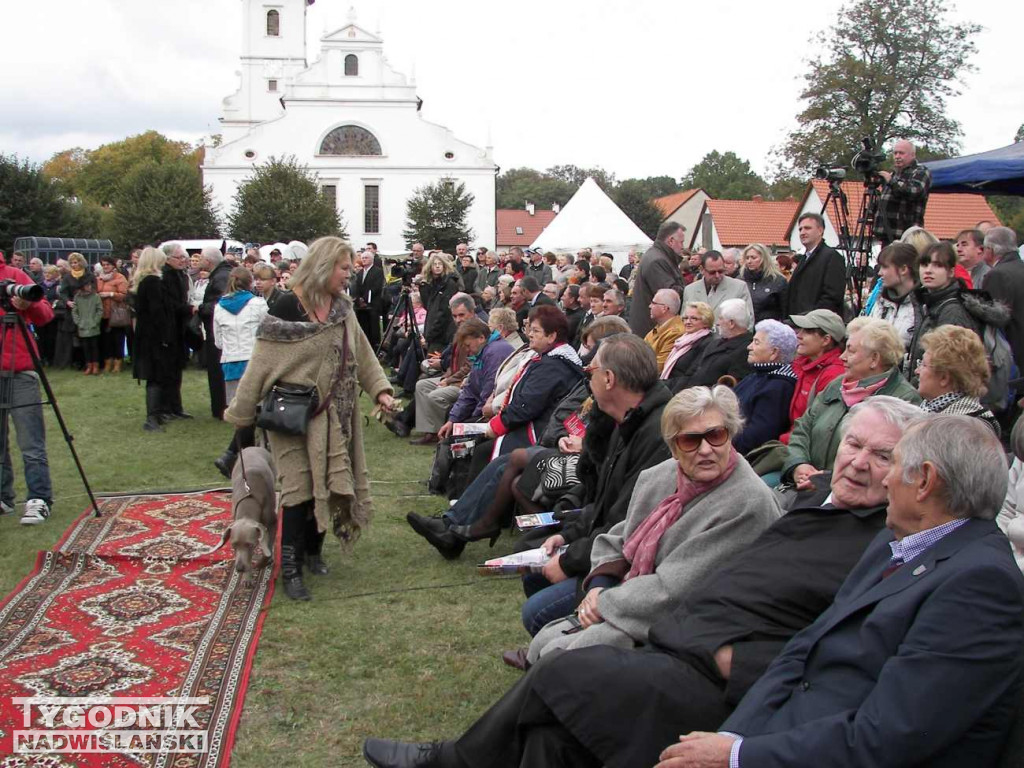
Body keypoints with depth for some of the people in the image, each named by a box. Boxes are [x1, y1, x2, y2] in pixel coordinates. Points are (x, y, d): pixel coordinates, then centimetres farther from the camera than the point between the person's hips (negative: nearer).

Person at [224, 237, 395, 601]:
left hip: (334, 416, 6)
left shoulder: (342, 308, 5)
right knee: (300, 487, -5)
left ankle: (312, 550, 27)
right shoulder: (288, 307, -14)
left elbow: (361, 353, 12)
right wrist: (239, 412, -8)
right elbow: (262, 363, -12)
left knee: (328, 484, 7)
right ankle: (290, 568, 6)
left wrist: (380, 390, 0)